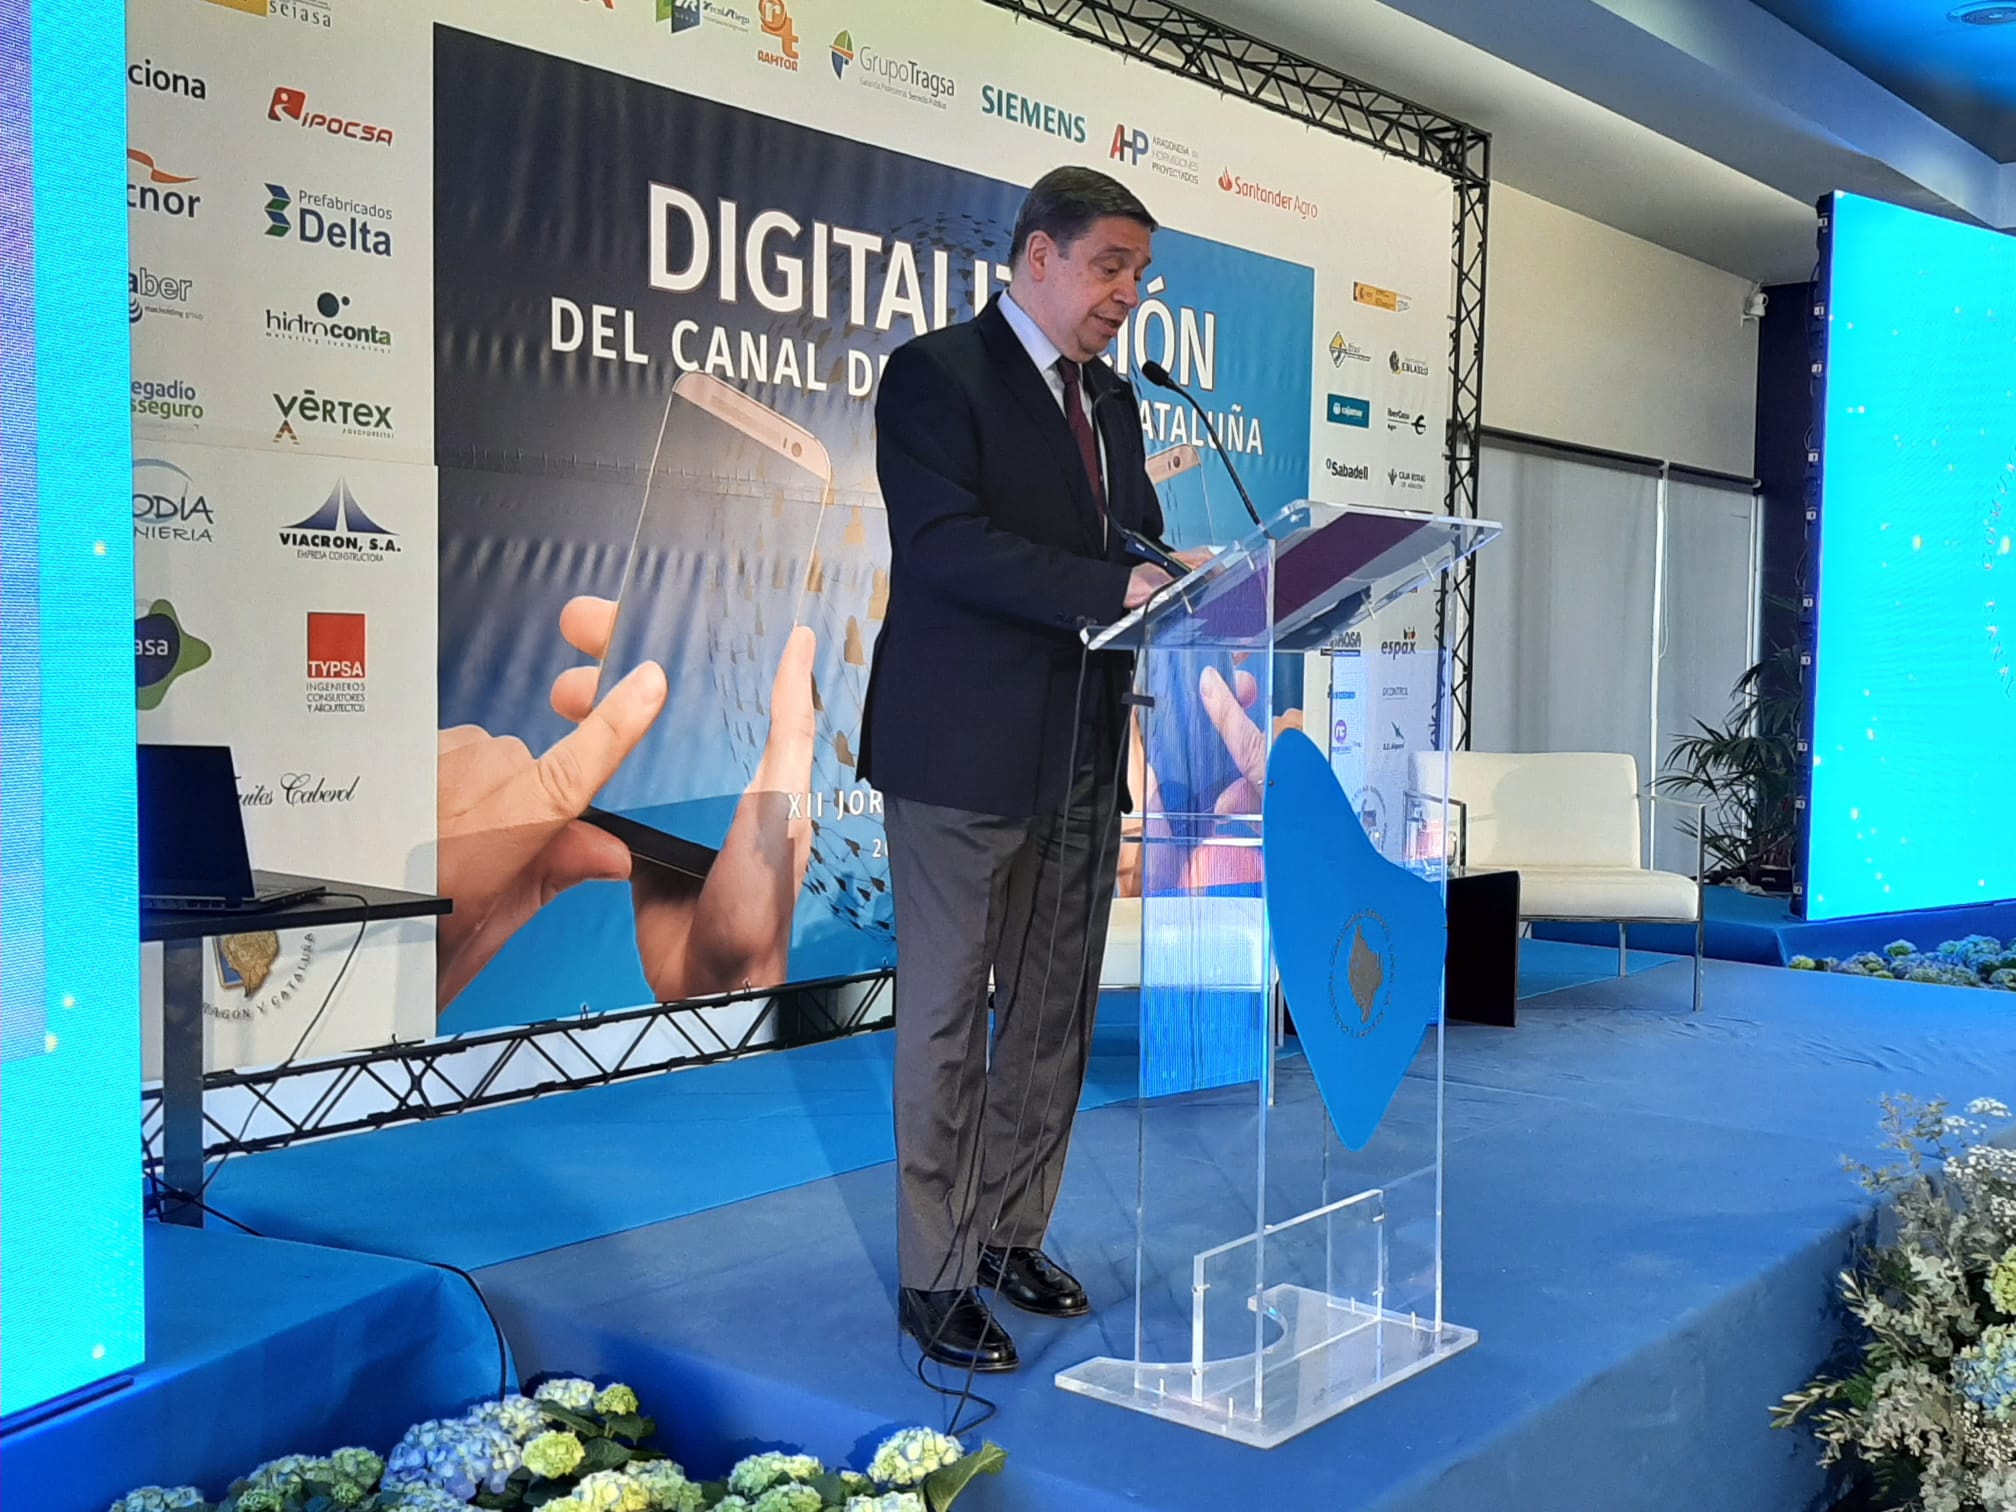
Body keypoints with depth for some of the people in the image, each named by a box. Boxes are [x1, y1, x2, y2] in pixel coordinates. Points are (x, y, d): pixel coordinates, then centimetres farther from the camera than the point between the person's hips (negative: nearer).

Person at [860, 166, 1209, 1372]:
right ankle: (937, 1280, 13)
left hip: (1084, 754, 8)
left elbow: (1138, 548, 17)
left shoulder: (1111, 400, 17)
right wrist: (1112, 588, -26)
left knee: (1056, 1015, 13)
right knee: (948, 1020, 2)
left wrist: (1185, 585, -5)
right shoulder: (937, 375, -7)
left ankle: (1012, 1236, 28)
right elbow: (944, 544, -20)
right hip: (966, 752, -7)